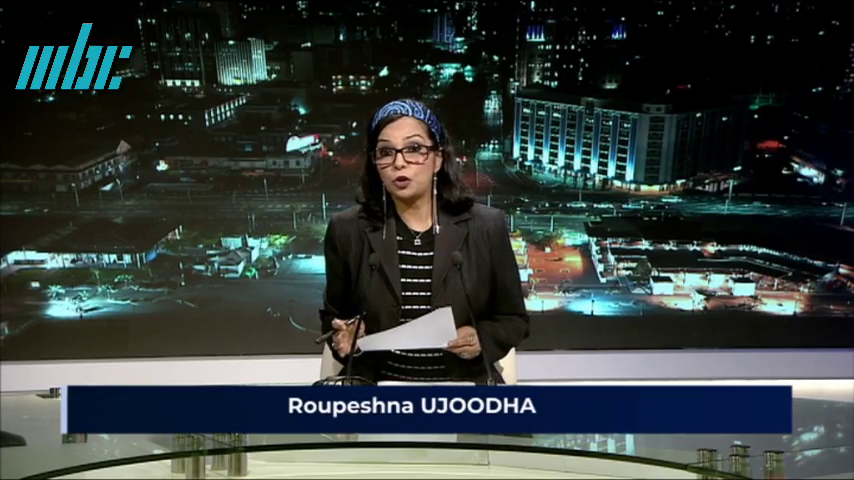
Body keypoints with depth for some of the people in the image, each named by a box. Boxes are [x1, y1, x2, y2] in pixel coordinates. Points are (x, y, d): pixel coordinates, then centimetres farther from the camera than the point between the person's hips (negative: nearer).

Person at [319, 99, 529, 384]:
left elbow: (513, 319, 10)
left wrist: (482, 339, -10)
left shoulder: (487, 227, 2)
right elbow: (333, 316, 16)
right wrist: (342, 338, -6)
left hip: (463, 383, 1)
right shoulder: (347, 230, 4)